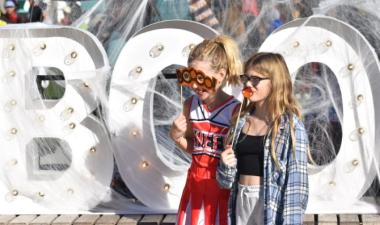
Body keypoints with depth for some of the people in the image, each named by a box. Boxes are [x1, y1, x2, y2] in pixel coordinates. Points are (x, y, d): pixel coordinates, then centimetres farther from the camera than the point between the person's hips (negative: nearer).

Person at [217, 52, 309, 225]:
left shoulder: (290, 126, -10)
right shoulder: (241, 122, 7)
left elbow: (296, 182, -12)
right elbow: (227, 180, 10)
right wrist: (225, 165, -10)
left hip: (271, 206, -5)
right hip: (241, 203, 5)